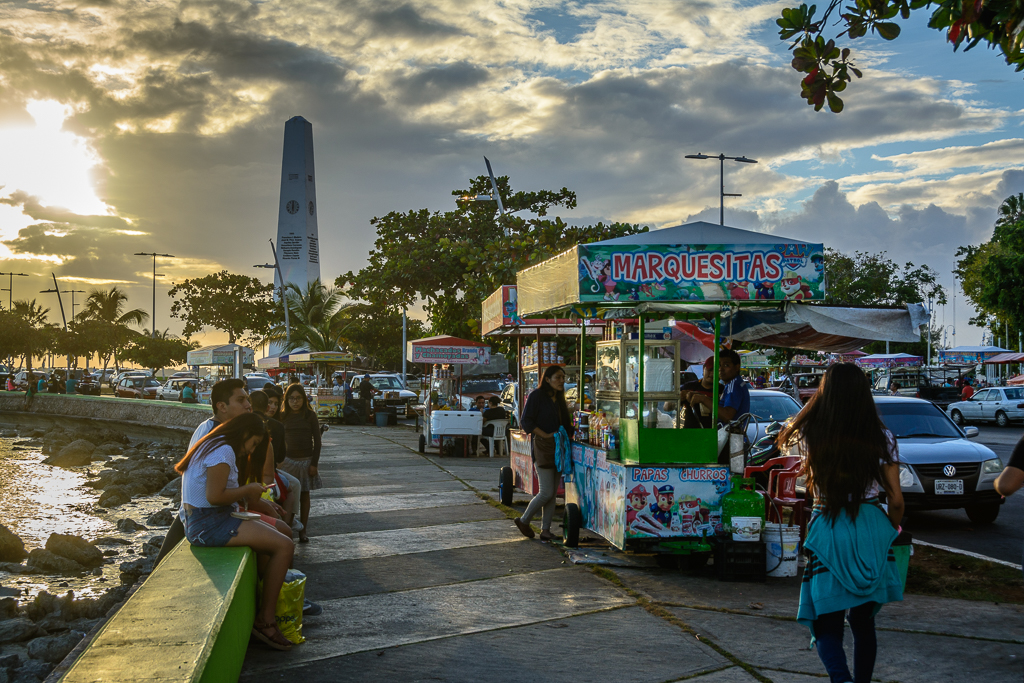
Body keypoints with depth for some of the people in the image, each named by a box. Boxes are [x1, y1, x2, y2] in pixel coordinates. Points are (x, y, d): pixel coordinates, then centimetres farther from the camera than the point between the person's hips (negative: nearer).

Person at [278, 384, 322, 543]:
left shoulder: (310, 415, -3)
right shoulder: (283, 417, 1)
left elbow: (317, 440, -2)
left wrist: (314, 463, -7)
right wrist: (279, 461, 2)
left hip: (306, 460, -1)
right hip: (288, 460, 1)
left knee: (304, 495, 8)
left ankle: (303, 530, 15)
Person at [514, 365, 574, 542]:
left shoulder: (558, 398, 15)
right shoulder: (537, 395, -8)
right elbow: (527, 421, -13)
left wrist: (569, 434, 6)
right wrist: (546, 435, -18)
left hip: (558, 448, 8)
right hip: (543, 448, -8)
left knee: (553, 492, 6)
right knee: (546, 492, -8)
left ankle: (545, 529, 11)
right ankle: (524, 520, 11)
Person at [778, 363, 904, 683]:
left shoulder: (809, 434, -9)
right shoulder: (881, 438, -5)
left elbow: (791, 430, 17)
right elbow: (896, 500, -1)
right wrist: (893, 529, 19)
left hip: (828, 531, -2)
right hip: (872, 528, 2)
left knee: (827, 626, 1)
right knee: (864, 621, 20)